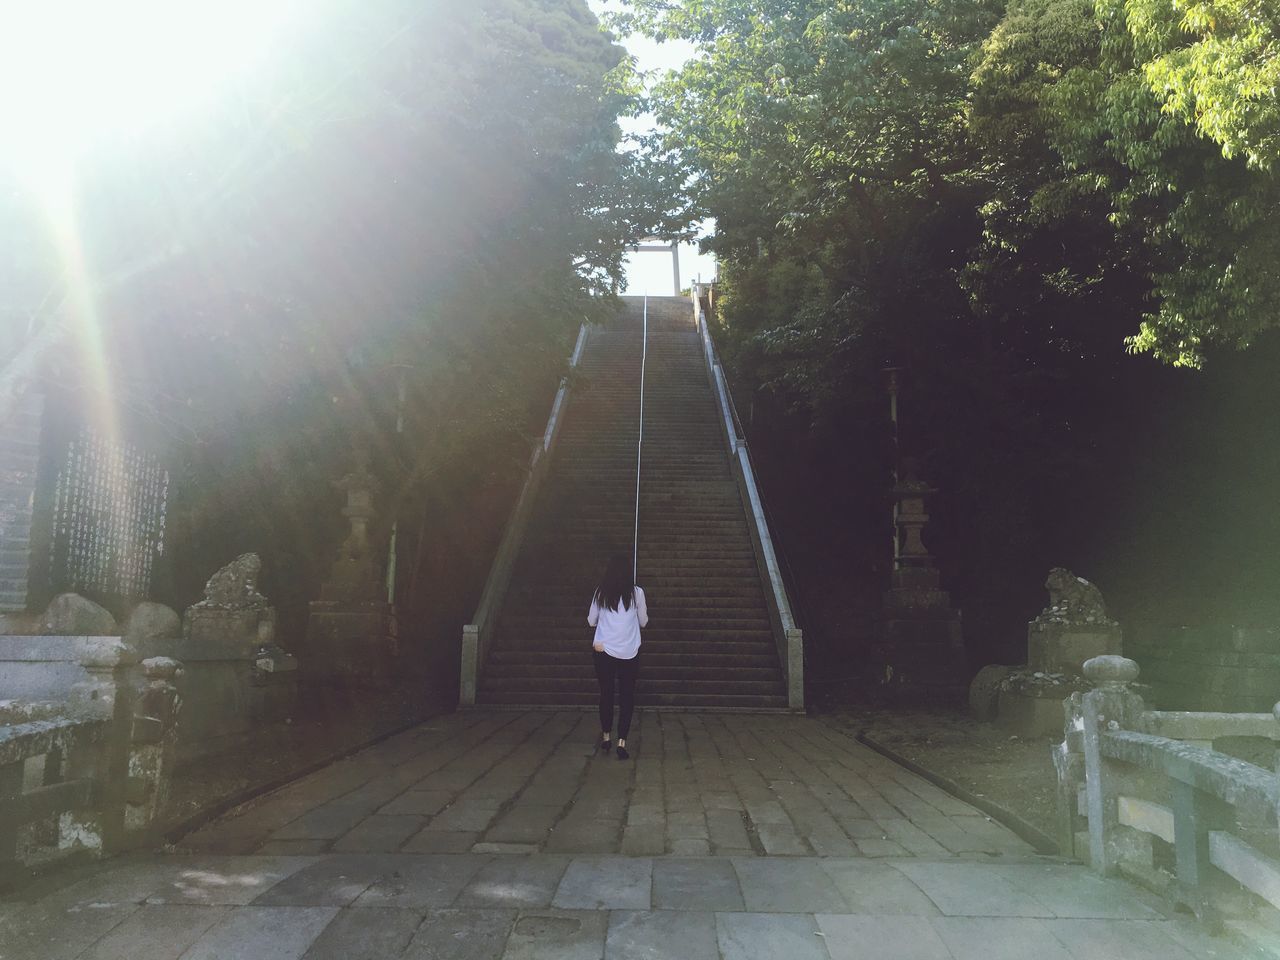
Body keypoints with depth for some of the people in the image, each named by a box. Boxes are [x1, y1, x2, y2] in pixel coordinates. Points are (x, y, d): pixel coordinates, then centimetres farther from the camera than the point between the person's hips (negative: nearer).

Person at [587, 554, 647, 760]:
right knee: (627, 696, 5)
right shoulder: (636, 592, -4)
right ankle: (622, 741, -4)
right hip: (629, 652, -1)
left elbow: (591, 621, 9)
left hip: (603, 650, 1)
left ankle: (606, 736, 26)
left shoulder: (601, 593, 0)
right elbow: (643, 622, 8)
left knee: (606, 693, 15)